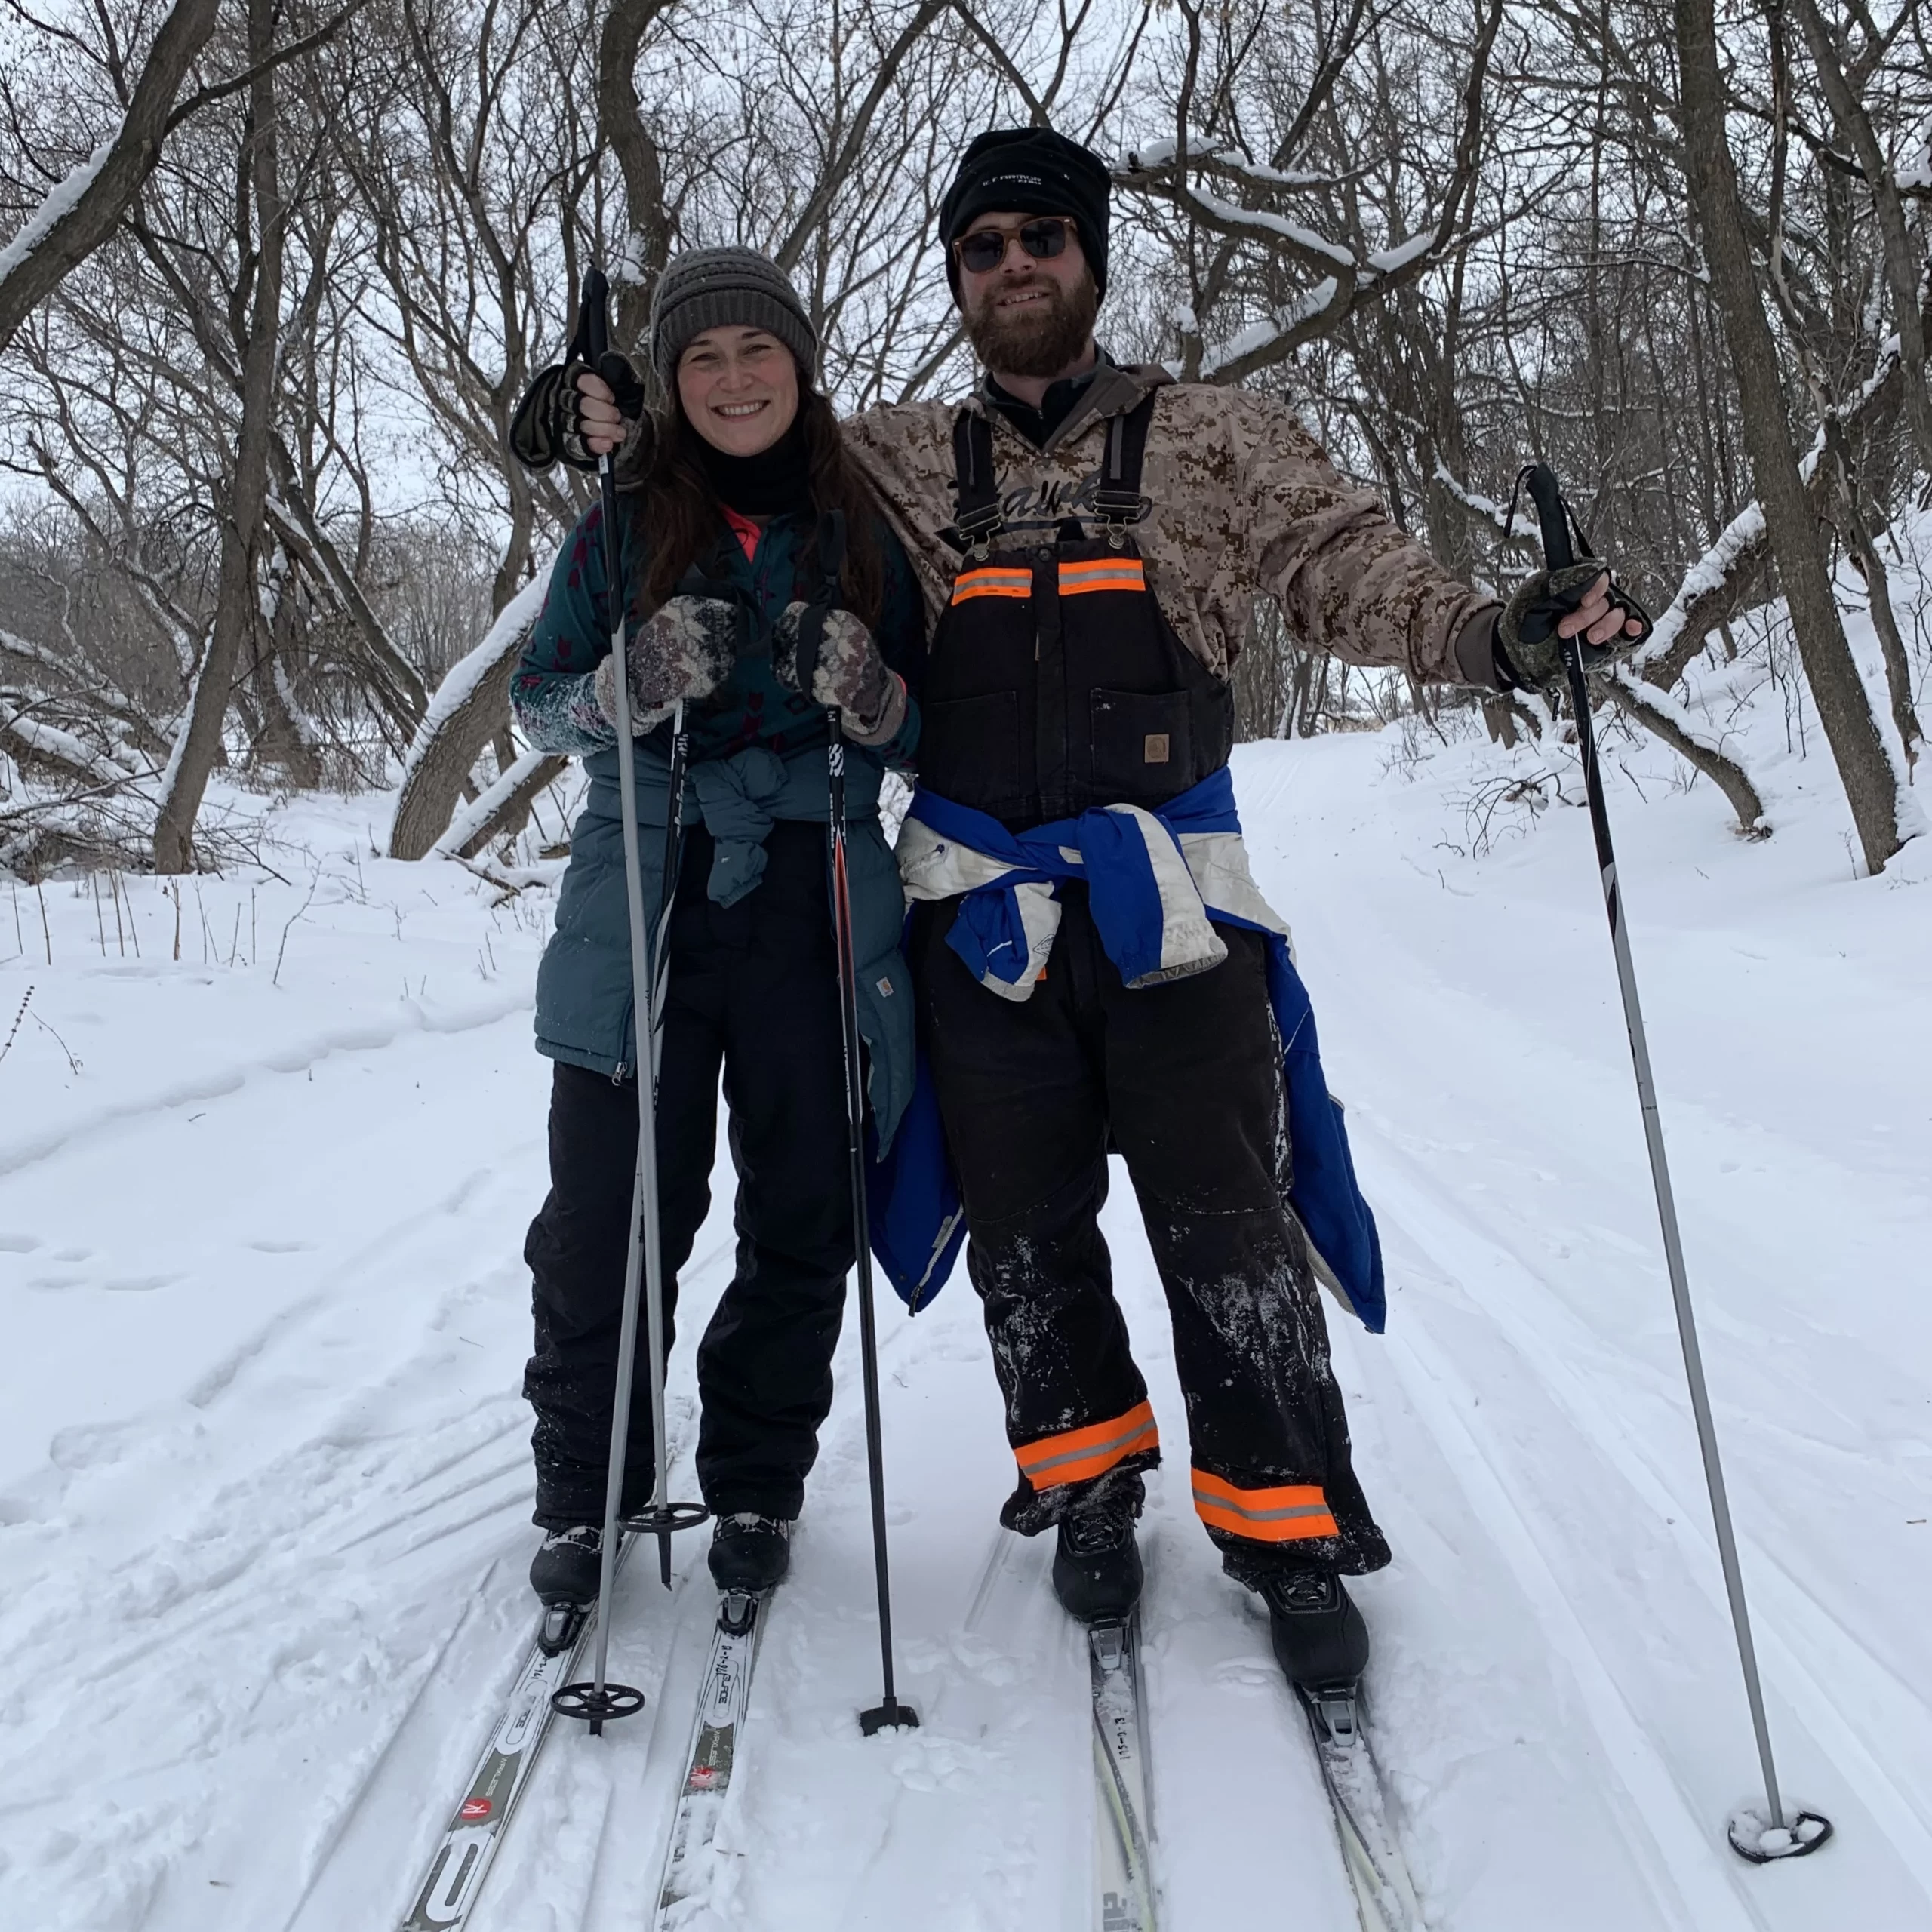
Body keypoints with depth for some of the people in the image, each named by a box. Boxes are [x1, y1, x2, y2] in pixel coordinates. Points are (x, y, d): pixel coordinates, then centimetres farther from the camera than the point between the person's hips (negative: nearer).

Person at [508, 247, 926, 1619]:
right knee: (607, 1219, 0)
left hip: (817, 912, 1)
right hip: (644, 904, 0)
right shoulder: (620, 529, 7)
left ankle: (758, 1490, 24)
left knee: (802, 1216, 6)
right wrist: (630, 686, -14)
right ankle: (585, 1496, 20)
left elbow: (925, 734, 11)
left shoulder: (866, 533, 8)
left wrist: (872, 696, -12)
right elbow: (538, 705, 7)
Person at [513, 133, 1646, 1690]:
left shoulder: (1215, 438, 9)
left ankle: (1290, 1525, 15)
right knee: (1026, 1230, 10)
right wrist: (638, 439, 3)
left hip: (1172, 901, -2)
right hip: (981, 910, 2)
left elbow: (1352, 570, 2)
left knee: (1229, 1230, -2)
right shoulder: (896, 462, 13)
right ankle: (1089, 1480, 31)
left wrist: (1501, 632, -15)